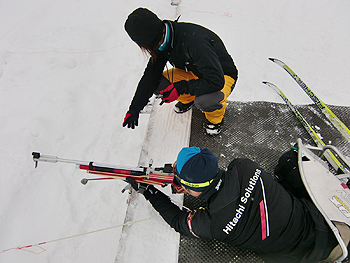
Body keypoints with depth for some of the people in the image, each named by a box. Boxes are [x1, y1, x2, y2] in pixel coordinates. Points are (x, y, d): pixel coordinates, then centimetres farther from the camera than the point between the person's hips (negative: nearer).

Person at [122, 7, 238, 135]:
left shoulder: (194, 41, -37)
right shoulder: (162, 43, -13)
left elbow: (216, 81, -39)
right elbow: (150, 75, -5)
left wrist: (180, 88, -33)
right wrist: (134, 110, -6)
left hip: (223, 75, -6)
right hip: (193, 72, 7)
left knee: (205, 100, -40)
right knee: (157, 84, -14)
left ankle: (215, 117, -1)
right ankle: (189, 99, 16)